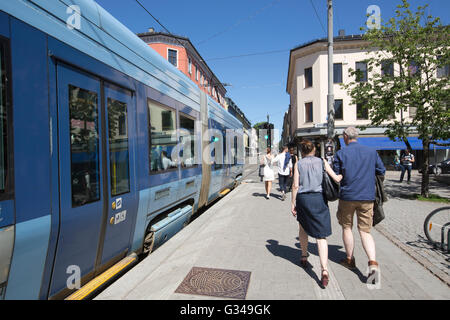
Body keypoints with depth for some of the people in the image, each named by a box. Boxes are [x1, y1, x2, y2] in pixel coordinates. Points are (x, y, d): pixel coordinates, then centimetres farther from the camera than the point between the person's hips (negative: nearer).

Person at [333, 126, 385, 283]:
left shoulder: (341, 153, -6)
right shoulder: (371, 151, 2)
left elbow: (335, 176, -3)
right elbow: (381, 171, 9)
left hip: (347, 196, -2)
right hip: (367, 197, 2)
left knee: (347, 227, 15)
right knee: (365, 231, 9)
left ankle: (350, 260, 26)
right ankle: (373, 261, -8)